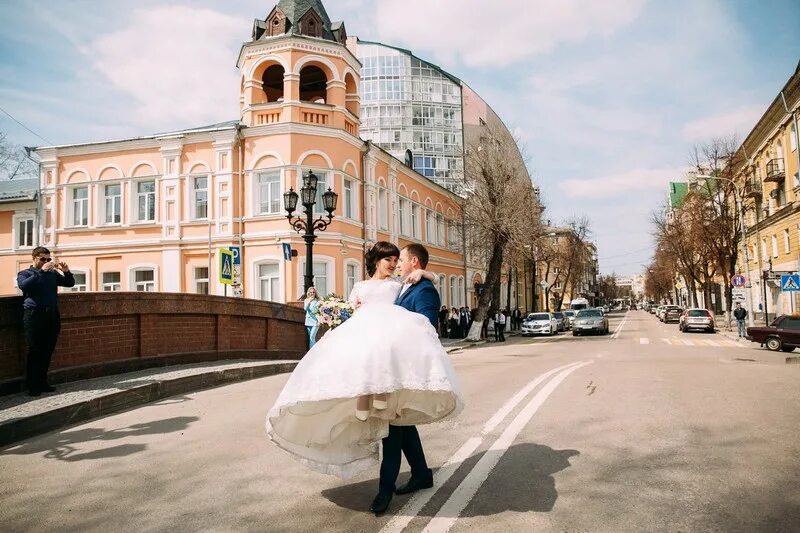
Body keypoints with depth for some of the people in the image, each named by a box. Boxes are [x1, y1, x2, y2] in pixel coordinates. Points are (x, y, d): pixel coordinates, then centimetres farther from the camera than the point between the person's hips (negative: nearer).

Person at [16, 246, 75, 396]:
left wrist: (66, 271, -1)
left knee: (48, 351, 6)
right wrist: (42, 270, -19)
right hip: (34, 315, -4)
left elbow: (70, 283, 18)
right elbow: (23, 285, -13)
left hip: (52, 315, 4)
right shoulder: (24, 274, 8)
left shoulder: (52, 274, 18)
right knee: (35, 351, -4)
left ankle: (42, 382, 15)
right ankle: (32, 385, 3)